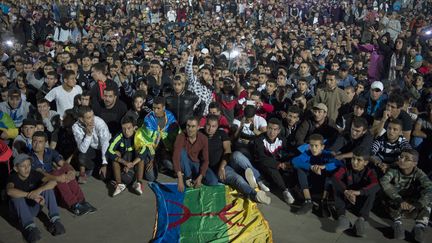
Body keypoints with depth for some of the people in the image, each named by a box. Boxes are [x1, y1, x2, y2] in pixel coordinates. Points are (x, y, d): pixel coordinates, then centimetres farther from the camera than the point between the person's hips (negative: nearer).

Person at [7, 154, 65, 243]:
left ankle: (55, 220, -26)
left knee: (47, 188, -18)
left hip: (34, 207, 3)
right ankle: (30, 227, -41)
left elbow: (53, 182, -22)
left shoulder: (34, 174, -10)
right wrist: (31, 195, -46)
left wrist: (38, 190, -38)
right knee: (17, 197, -32)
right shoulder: (13, 178, -18)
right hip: (19, 210, -2)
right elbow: (9, 191, -42)